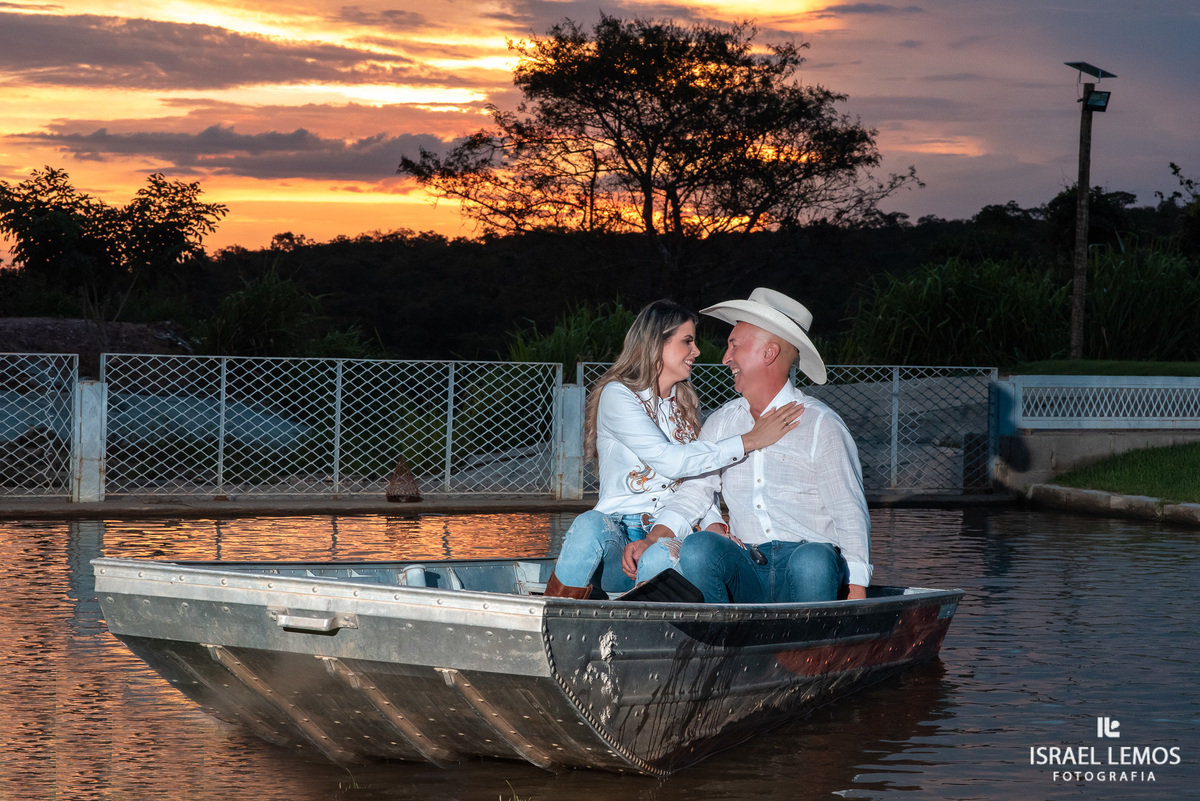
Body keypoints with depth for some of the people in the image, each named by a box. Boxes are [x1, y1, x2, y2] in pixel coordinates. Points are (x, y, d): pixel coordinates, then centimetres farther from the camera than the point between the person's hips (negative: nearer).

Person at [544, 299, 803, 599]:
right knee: (591, 526, -40)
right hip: (619, 534, -4)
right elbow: (669, 461, -18)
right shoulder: (618, 395, -4)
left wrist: (714, 523, -3)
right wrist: (749, 441, -15)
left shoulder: (687, 403, 18)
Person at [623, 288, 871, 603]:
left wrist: (856, 591, -14)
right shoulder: (721, 423, 17)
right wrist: (650, 542, -7)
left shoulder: (820, 424, 1)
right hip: (746, 573, 3)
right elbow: (693, 492, 13)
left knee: (812, 559, -38)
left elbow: (851, 515, -2)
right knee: (698, 546, -28)